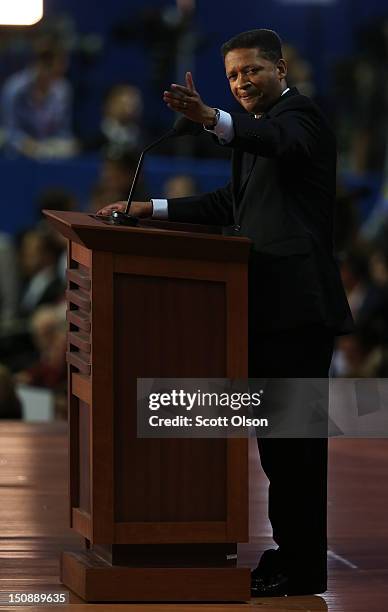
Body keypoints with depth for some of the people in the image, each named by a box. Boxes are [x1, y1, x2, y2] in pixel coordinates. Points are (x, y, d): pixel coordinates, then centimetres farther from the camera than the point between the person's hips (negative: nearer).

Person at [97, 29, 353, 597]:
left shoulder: (300, 117, -9)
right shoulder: (260, 126, 20)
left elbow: (280, 142, -34)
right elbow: (234, 203, 27)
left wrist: (212, 119, -50)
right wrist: (154, 209, 19)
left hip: (297, 305, -10)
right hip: (268, 307, 10)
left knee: (296, 438, -7)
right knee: (276, 434, 14)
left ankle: (305, 568, -4)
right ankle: (290, 551, 21)